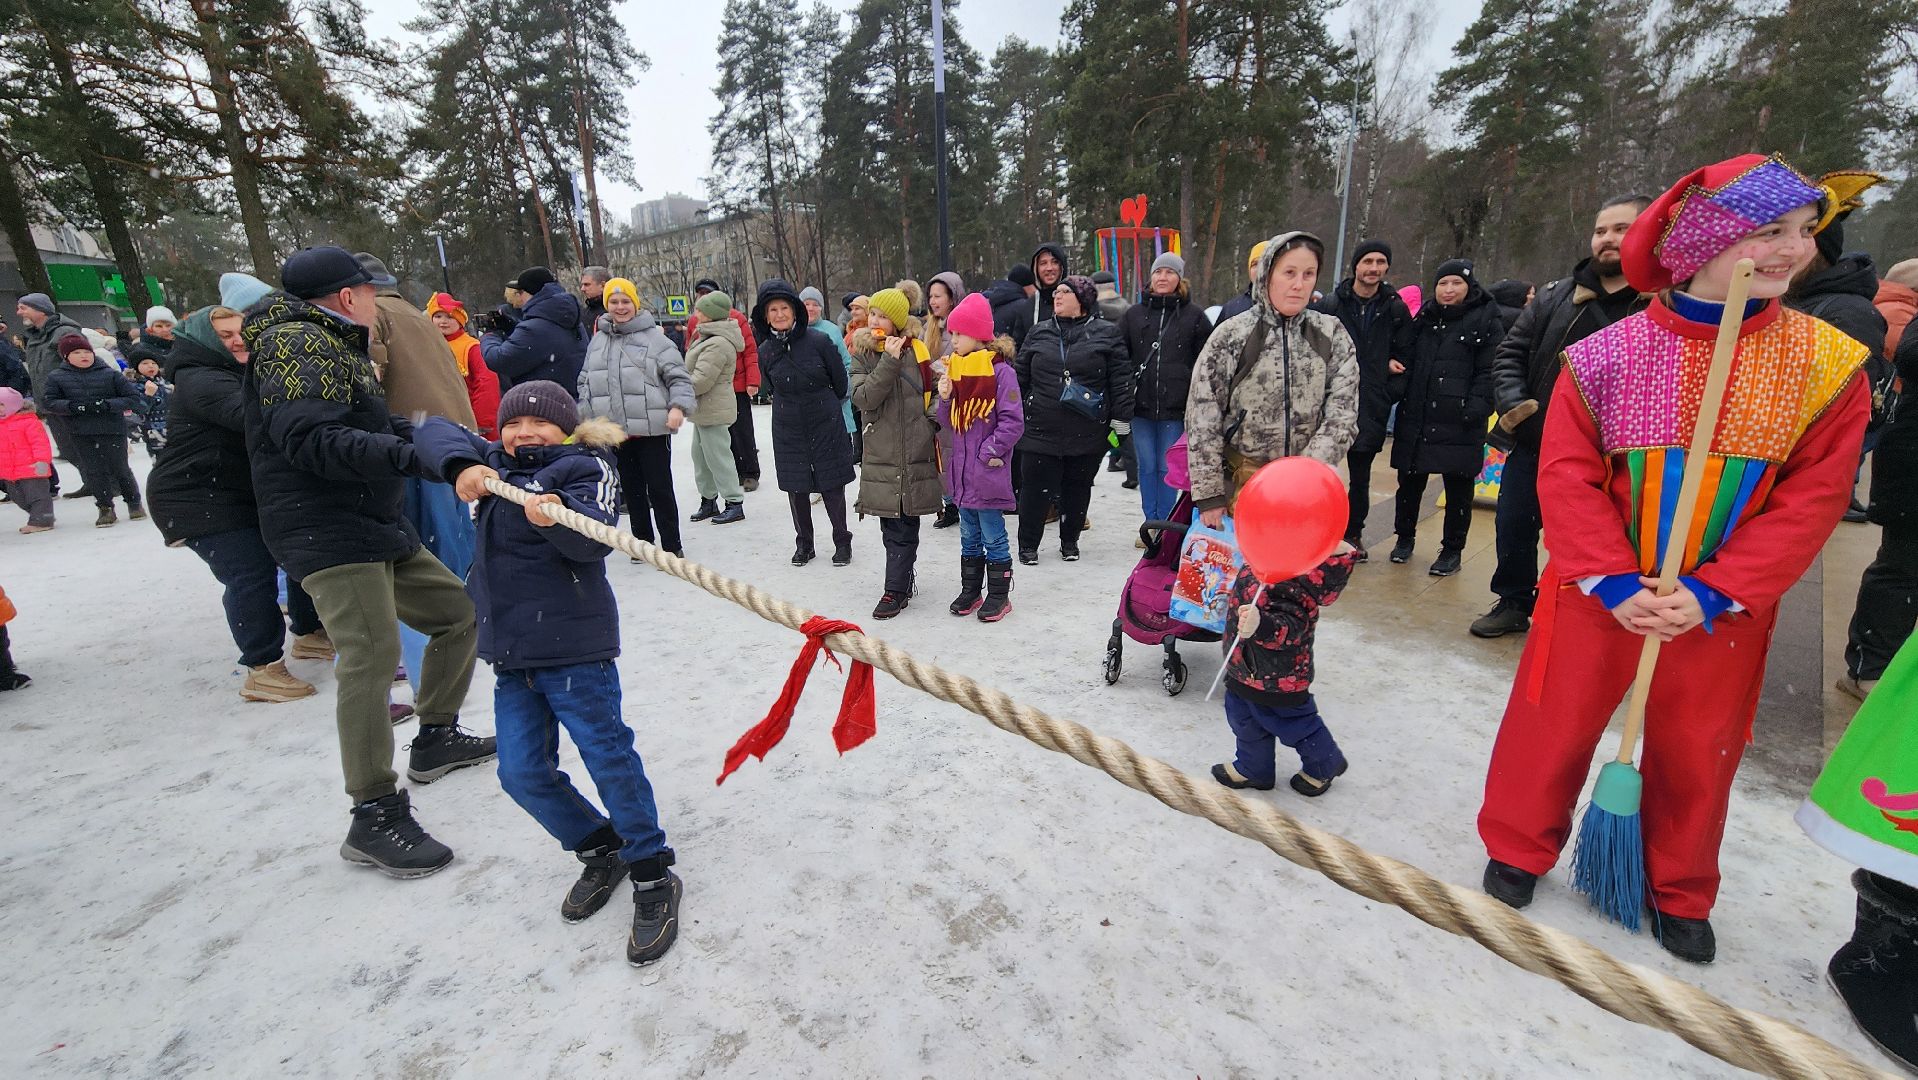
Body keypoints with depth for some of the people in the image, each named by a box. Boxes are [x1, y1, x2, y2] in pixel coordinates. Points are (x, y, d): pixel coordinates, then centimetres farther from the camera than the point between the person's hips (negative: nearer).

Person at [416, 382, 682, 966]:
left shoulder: (585, 467, -6)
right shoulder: (496, 463, 16)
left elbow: (595, 539, -21)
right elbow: (435, 432, 8)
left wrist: (558, 516, -43)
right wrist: (462, 466, -11)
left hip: (573, 646, -7)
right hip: (509, 649, 7)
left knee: (607, 755, -7)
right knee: (522, 773, 8)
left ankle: (653, 878, 9)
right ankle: (601, 851, 28)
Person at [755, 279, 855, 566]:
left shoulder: (819, 341, -11)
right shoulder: (766, 351, -1)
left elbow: (841, 381, 1)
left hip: (826, 426, -3)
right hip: (788, 431, 3)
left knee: (833, 488, 3)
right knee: (796, 489, 8)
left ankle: (842, 542, 19)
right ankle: (803, 544, 25)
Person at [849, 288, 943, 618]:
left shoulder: (918, 350, 3)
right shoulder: (862, 355, 5)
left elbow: (935, 391, 14)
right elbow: (863, 398, -11)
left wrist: (933, 416, -3)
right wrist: (889, 361, -17)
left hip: (916, 454, -1)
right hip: (882, 455, 1)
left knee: (903, 527, 1)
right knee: (893, 526, 6)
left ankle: (895, 591, 11)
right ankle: (902, 582, 24)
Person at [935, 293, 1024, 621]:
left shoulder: (1000, 371, -11)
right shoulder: (955, 369, 10)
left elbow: (1013, 422, -14)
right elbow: (948, 423, 12)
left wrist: (989, 451, -14)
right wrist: (945, 398, -5)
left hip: (988, 472, -7)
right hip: (962, 471, 7)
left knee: (993, 538, 4)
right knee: (969, 537, 17)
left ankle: (999, 595, 17)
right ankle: (970, 591, 29)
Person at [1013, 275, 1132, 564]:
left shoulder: (1106, 333, 1)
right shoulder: (1039, 333, 9)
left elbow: (1121, 379, 0)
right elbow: (1020, 375, 13)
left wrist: (1121, 420, -3)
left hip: (1088, 432, -1)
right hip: (1041, 429, 1)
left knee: (1078, 487, 11)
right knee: (1036, 487, 2)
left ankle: (1070, 540, 29)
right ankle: (1028, 544, 16)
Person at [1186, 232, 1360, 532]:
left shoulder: (1332, 334, 4)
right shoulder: (1231, 334, -4)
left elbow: (1342, 413, -1)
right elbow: (1202, 419, -6)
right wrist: (1209, 494, -10)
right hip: (1239, 482, -2)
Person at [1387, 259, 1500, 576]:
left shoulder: (1486, 322, -1)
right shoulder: (1424, 319, 13)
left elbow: (1488, 372, -8)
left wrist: (1476, 408, -18)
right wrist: (1403, 399, 3)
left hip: (1458, 423, -4)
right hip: (1416, 418, 4)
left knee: (1458, 488, 4)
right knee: (1410, 480, 12)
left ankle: (1452, 550, 15)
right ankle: (1405, 537, 28)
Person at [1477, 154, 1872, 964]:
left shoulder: (1828, 364, -4)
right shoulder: (1606, 354, -10)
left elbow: (1813, 498, -7)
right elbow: (1565, 475, -11)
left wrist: (1713, 592, -17)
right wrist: (1614, 581, -18)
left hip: (1723, 607, 2)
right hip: (1598, 594, -2)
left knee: (1697, 756, 17)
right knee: (1552, 730, 10)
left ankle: (1680, 895, 41)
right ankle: (1519, 850, 34)